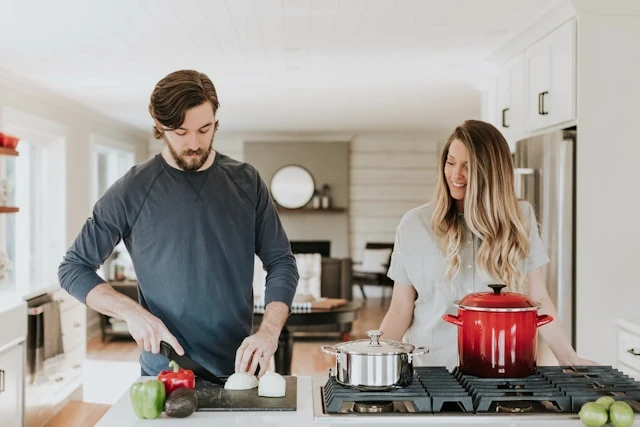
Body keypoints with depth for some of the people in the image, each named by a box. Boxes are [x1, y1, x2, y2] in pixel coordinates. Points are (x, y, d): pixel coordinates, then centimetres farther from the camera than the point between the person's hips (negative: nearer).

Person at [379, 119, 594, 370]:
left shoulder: (520, 219, 6)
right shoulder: (414, 224, 3)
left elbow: (538, 299, 9)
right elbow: (400, 309, 5)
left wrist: (569, 359, 4)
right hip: (433, 369, 0)